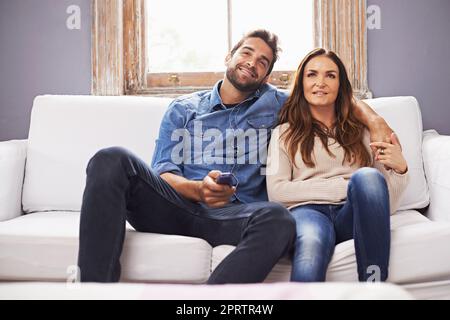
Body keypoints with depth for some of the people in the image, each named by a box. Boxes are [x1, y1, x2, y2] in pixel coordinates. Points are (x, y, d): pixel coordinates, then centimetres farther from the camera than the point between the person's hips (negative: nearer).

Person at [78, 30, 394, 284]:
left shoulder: (273, 104, 23)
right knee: (112, 160, -27)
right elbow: (162, 172, 8)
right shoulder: (183, 109, 19)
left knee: (279, 220, -36)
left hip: (232, 213, 0)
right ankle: (95, 285, -34)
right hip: (178, 204, 1)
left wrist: (372, 118, 4)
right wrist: (199, 190, -16)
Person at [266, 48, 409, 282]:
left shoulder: (360, 129, 24)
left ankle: (374, 282, -33)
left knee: (367, 176, -34)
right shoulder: (285, 133, 19)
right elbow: (276, 192, 3)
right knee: (311, 242, -41)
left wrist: (400, 168, -6)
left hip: (353, 214, 3)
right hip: (308, 210, -2)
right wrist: (341, 187, -3)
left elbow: (386, 201, 16)